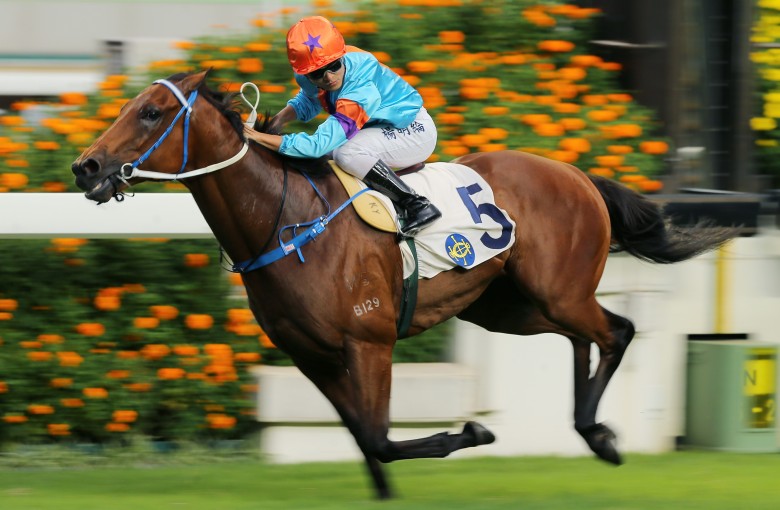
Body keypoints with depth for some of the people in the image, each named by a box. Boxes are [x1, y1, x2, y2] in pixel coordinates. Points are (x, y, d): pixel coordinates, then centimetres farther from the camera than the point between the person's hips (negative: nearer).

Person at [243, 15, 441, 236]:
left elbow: (319, 144, -41)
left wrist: (258, 137, -41)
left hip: (416, 130, -9)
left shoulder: (361, 88, -38)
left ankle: (416, 206, -23)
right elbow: (308, 101, 10)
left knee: (347, 154, -31)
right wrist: (280, 118, -12)